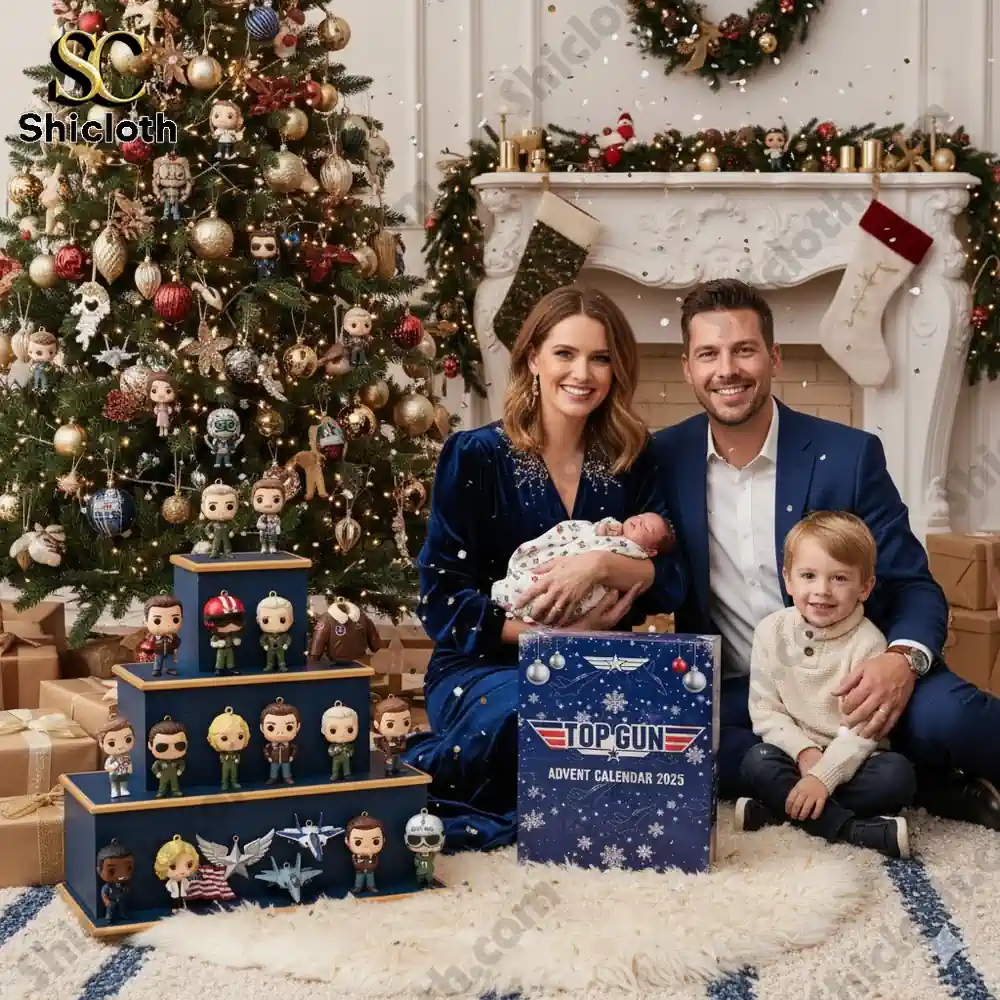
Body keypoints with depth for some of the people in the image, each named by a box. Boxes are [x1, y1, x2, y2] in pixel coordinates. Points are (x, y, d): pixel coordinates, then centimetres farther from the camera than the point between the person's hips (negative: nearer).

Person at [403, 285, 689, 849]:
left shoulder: (632, 463, 8)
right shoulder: (475, 457, -2)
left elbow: (673, 582, 0)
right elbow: (442, 602, -6)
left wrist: (599, 565, -21)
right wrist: (565, 633, -15)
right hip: (483, 668, -3)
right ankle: (417, 781, -12)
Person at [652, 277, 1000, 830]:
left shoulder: (850, 455, -5)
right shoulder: (663, 459, 1)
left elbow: (913, 588, -4)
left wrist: (904, 659, -27)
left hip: (848, 684, -3)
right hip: (726, 696, 4)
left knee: (947, 713, -36)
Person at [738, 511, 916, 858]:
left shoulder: (867, 641, -12)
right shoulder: (772, 632, -4)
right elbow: (764, 709, -3)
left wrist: (823, 776, -26)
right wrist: (804, 751, -18)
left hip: (850, 757, -1)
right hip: (793, 750, 1)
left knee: (897, 774, -29)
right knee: (758, 762, -28)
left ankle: (778, 810, -29)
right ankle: (855, 830, -34)